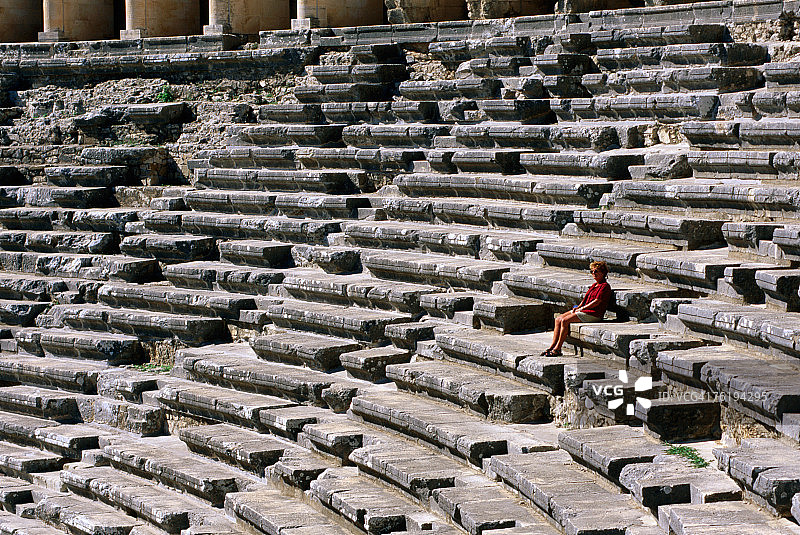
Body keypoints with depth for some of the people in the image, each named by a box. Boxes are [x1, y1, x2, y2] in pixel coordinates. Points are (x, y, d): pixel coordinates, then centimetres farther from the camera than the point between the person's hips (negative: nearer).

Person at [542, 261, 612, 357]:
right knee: (558, 320, -5)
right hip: (583, 310, 10)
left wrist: (581, 308, -10)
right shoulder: (595, 285, 22)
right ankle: (552, 346, -7)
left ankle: (557, 349, -17)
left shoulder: (605, 286, -7)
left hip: (593, 315, -10)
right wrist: (577, 307, 6)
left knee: (565, 320, -23)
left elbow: (596, 302, -15)